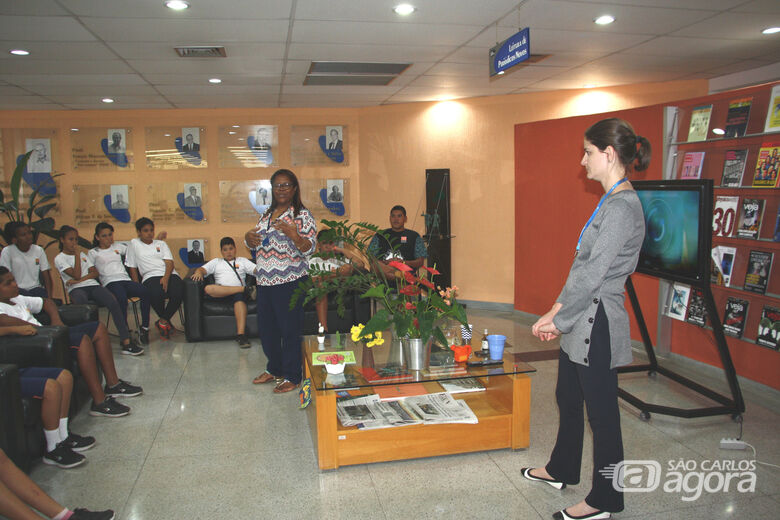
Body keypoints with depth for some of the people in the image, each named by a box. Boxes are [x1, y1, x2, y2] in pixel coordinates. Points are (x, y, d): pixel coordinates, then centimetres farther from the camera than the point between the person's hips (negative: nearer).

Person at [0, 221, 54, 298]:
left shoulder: (39, 250, 4)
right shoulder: (7, 251, -5)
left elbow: (46, 276, 2)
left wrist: (49, 297, -11)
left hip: (35, 288, 3)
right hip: (17, 289, -3)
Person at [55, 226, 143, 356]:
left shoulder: (82, 254, 27)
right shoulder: (59, 258, 10)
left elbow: (95, 273, 14)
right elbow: (76, 275, -4)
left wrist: (80, 279, -4)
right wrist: (77, 255, 1)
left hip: (93, 286, 4)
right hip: (76, 289, -4)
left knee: (113, 302, -26)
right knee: (83, 304, -42)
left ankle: (126, 342, -35)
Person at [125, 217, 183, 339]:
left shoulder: (161, 244, 24)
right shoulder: (134, 244, 19)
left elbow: (169, 263, 9)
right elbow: (132, 268, 14)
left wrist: (166, 277, -12)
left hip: (169, 274, 2)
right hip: (150, 276, -2)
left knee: (178, 293, -32)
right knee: (156, 294, -37)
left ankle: (163, 321, -7)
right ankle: (166, 321, -6)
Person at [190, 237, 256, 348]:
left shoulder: (242, 261, 26)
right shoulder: (216, 262, 29)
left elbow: (256, 269, 11)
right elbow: (203, 269, 14)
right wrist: (198, 272, -11)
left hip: (239, 292, -1)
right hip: (220, 293, 1)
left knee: (239, 296, -40)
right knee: (208, 288, -34)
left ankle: (241, 334, -49)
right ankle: (244, 288, -35)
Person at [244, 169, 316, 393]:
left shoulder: (302, 215, -6)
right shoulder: (267, 214, 16)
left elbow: (309, 249, -14)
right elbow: (257, 246, 25)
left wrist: (293, 234, -32)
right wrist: (249, 237, 2)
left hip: (290, 281, -7)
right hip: (264, 281, 7)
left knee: (290, 329, 0)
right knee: (265, 328, 15)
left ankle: (292, 376, 14)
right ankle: (274, 368, 34)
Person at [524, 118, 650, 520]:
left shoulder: (622, 207, -21)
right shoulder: (611, 202, 11)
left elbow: (592, 275, -22)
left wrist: (557, 319, -13)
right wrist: (558, 309, 10)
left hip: (597, 326, -10)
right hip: (582, 324, 10)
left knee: (601, 414, 6)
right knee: (568, 399, 23)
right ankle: (561, 471, 43)